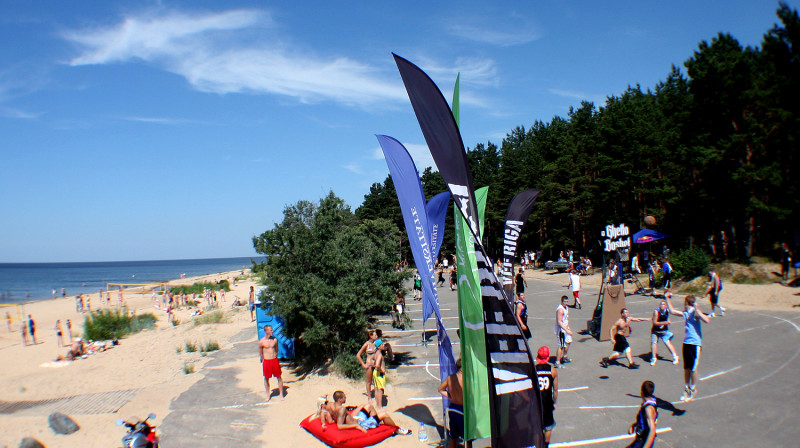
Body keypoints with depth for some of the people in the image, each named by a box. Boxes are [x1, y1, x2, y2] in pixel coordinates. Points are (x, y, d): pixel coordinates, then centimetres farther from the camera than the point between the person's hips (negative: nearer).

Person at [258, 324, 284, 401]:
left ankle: (281, 394, 16)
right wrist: (263, 360, 5)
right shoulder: (261, 341, -7)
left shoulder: (274, 340, 0)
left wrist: (275, 359, 9)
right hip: (266, 361, -2)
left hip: (275, 360, 2)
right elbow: (260, 353, 4)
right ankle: (268, 395, 28)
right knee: (266, 378, 10)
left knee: (279, 377, 5)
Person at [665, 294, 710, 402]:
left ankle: (693, 390, 19)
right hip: (686, 343, 6)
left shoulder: (695, 313, -12)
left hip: (695, 344, -6)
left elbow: (707, 320, -29)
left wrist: (697, 310, -34)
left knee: (693, 368, 2)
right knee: (686, 368, 12)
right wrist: (668, 298, 26)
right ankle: (686, 389, 24)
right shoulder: (685, 313, 10)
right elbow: (672, 311, 26)